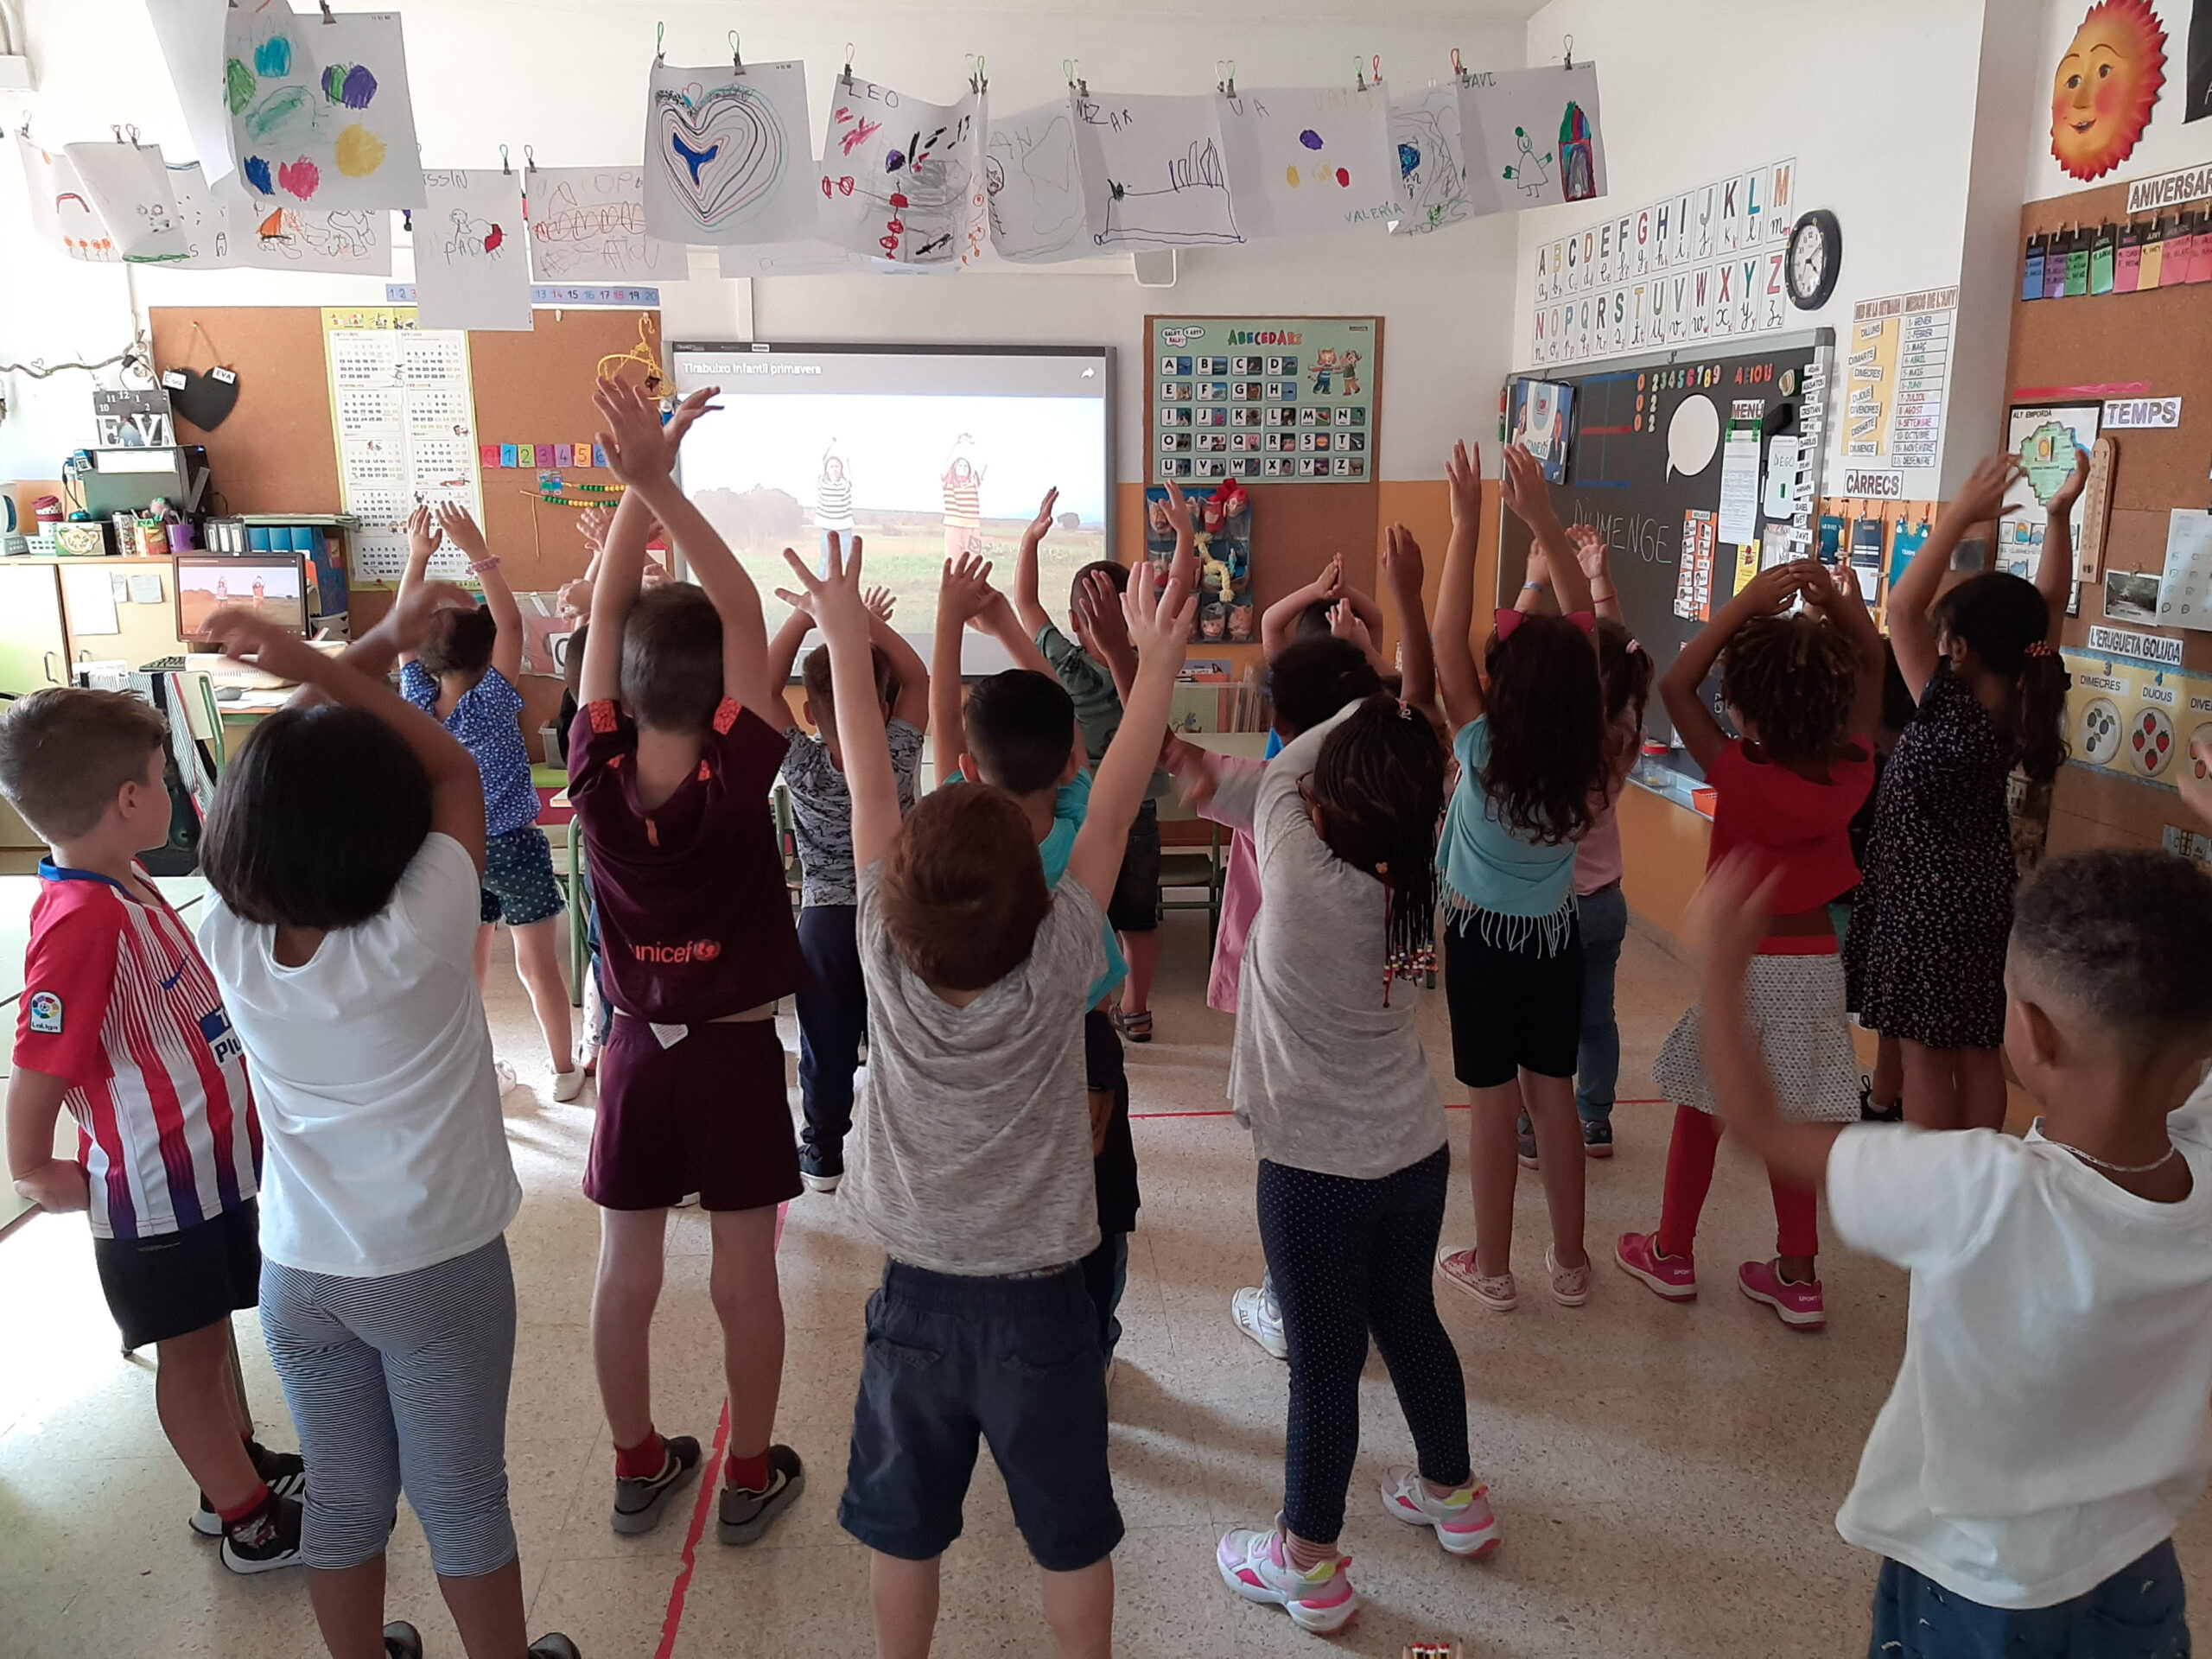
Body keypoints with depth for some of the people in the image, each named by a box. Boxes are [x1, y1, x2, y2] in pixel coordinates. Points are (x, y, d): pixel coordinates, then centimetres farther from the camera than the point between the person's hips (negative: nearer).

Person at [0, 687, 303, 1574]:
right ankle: (248, 1519, 27)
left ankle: (240, 1461, 43)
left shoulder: (125, 885, 1)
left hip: (210, 1159, 8)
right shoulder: (81, 921, -28)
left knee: (210, 1325, 24)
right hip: (154, 1191, -8)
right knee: (190, 1348, 10)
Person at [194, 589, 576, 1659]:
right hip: (439, 1269, -4)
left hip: (298, 1272, 4)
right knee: (461, 1497, 14)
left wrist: (383, 639, -1)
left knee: (343, 1497, 21)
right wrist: (314, 668, -15)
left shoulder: (227, 936, -12)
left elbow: (288, 770, -2)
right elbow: (455, 770, -14)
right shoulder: (417, 941, -25)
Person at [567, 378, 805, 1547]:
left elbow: (607, 604, -9)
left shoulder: (597, 778, -13)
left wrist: (642, 475, -11)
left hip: (638, 1050, 3)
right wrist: (661, 484, -24)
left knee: (626, 1270, 14)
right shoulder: (735, 781, -21)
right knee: (744, 1274, 9)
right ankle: (751, 1477, 24)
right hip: (736, 1053, -3)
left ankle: (639, 1468, 31)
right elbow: (743, 610, -20)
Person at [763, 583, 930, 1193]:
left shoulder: (800, 764, -16)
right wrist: (870, 624, -15)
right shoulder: (899, 755, -14)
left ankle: (823, 1154, 23)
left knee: (826, 1045, 11)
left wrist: (804, 617, -19)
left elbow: (764, 686, -12)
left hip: (825, 921, 0)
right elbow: (919, 679, -5)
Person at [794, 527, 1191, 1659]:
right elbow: (1113, 804, -18)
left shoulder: (887, 965, -18)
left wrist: (846, 637, -3)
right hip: (1041, 1306, -1)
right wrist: (1159, 659, -12)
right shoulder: (1058, 971, -22)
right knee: (1070, 1533, 18)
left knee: (903, 1528, 21)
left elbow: (869, 790, -12)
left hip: (915, 1299, 2)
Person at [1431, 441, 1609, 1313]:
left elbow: (1447, 642, -22)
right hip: (1557, 937, 4)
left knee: (1495, 1104, 6)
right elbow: (1583, 627, -6)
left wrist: (1466, 525, -20)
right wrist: (1545, 521, -6)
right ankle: (1569, 1261, 27)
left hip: (1484, 940, -4)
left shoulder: (1485, 752, -24)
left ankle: (1492, 1267, 19)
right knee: (1554, 1094, 15)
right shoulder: (1588, 757, -13)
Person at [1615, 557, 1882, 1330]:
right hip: (1816, 962, 4)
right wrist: (1839, 601, -8)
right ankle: (1797, 1278, 20)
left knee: (1700, 1112, 12)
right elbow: (1871, 671, 6)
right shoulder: (1852, 772, -8)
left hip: (1743, 962, -3)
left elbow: (1676, 686, -14)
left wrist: (1746, 601, -16)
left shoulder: (1739, 773, -19)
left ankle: (1671, 1253, 27)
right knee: (1792, 1122, 12)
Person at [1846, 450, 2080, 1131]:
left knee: (1925, 1055, 2)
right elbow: (2049, 605, 6)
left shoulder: (1948, 709, -23)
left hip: (1927, 901, -7)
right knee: (1979, 1052, 14)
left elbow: (1901, 607, -26)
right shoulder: (2025, 704, -5)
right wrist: (2059, 514, -1)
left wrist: (1959, 516, -25)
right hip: (1987, 893, 7)